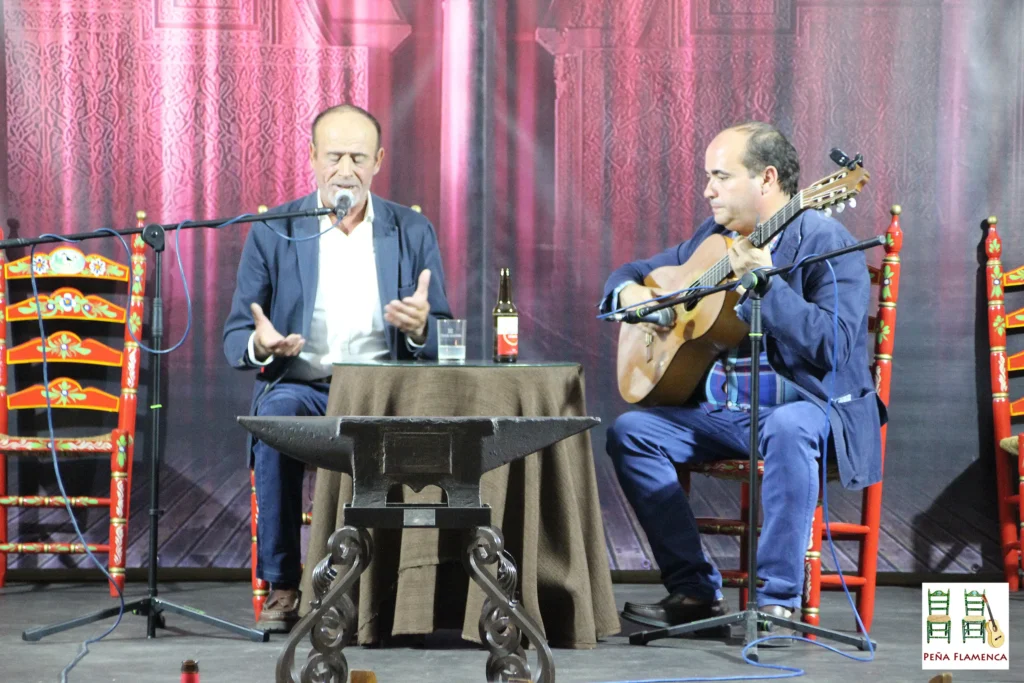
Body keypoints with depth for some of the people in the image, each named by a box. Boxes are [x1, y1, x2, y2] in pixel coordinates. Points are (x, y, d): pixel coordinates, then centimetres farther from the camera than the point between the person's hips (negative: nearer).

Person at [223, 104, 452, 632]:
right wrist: (260, 344, -22)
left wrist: (421, 327, -18)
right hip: (302, 387, 0)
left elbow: (442, 344, 7)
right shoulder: (273, 231, 6)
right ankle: (281, 586, -24)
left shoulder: (413, 232, 9)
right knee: (277, 411, -35)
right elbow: (234, 337, 3)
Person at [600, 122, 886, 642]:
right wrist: (630, 294, -3)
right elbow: (628, 274, 21)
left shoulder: (826, 243, -11)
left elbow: (834, 346, -25)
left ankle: (778, 600, -29)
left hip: (806, 407, -7)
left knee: (788, 428, -39)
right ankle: (696, 593, -11)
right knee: (629, 433, -13)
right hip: (720, 412, 7)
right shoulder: (712, 239, 11)